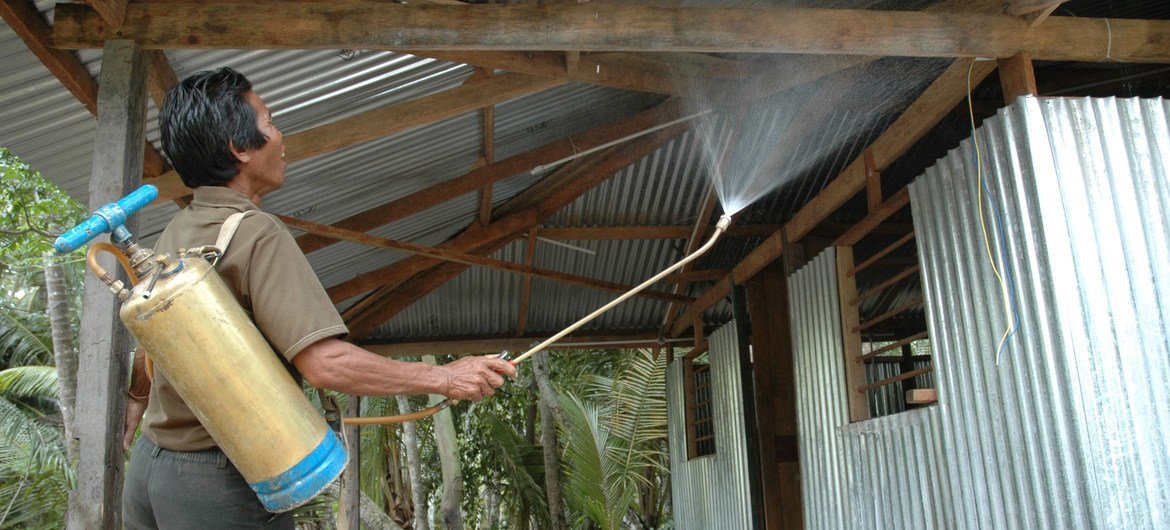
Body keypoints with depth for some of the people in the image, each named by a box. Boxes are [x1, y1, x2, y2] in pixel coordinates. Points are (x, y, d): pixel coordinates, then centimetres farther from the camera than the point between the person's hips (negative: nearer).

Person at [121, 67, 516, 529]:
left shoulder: (176, 230, 7)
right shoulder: (257, 235, -21)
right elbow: (324, 362, -31)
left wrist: (136, 401, 41)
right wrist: (443, 378, -23)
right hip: (220, 479, -9)